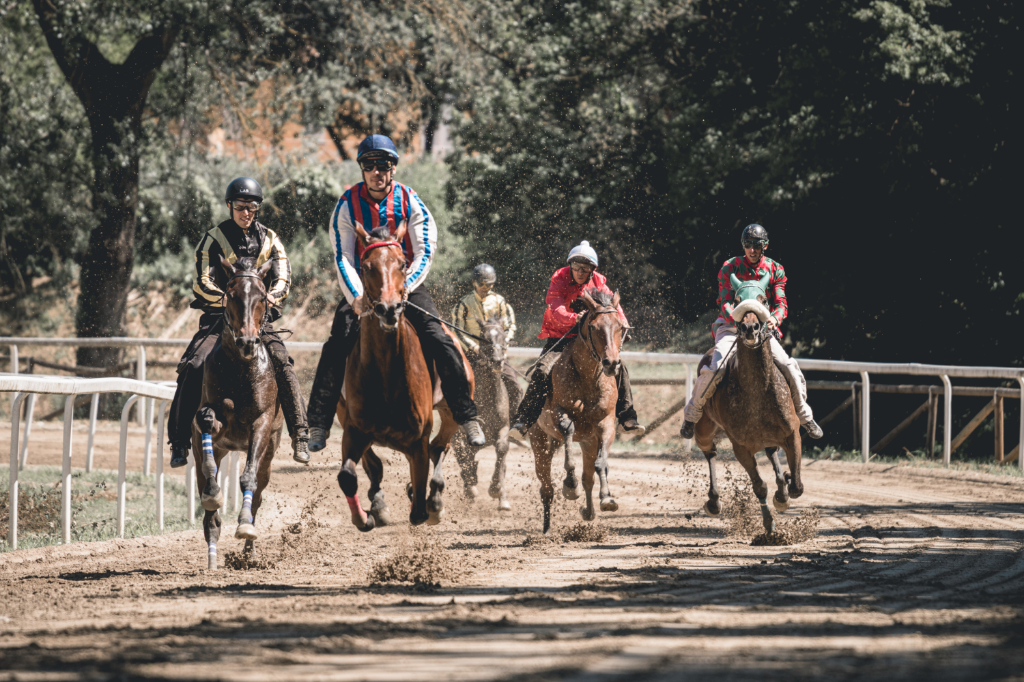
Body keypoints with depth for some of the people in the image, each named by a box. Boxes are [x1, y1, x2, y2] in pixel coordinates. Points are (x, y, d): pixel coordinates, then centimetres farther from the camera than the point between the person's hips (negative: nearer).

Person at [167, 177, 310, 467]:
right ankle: (179, 441, -13)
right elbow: (202, 283, -9)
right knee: (192, 369, -20)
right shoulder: (213, 240, 0)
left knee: (283, 365, -21)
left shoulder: (269, 240, 7)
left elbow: (283, 276, -4)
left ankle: (300, 436, -14)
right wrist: (229, 299, -28)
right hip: (219, 315, -1)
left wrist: (272, 296, -27)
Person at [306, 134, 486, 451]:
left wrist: (401, 289, -24)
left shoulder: (410, 202, -7)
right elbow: (343, 257, -8)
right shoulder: (348, 204, -6)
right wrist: (357, 297, -24)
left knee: (440, 342, -18)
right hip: (361, 285, 0)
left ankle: (467, 416, -9)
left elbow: (425, 253, -9)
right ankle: (318, 425, -14)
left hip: (406, 283, 0)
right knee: (335, 347, -19)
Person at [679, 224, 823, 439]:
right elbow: (725, 302, -8)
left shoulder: (775, 270, 5)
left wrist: (775, 318, -27)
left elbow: (781, 304, -2)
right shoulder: (729, 267, -1)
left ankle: (805, 416, 6)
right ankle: (692, 414, -3)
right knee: (715, 369, -26)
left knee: (789, 367, -16)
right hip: (730, 325, -2)